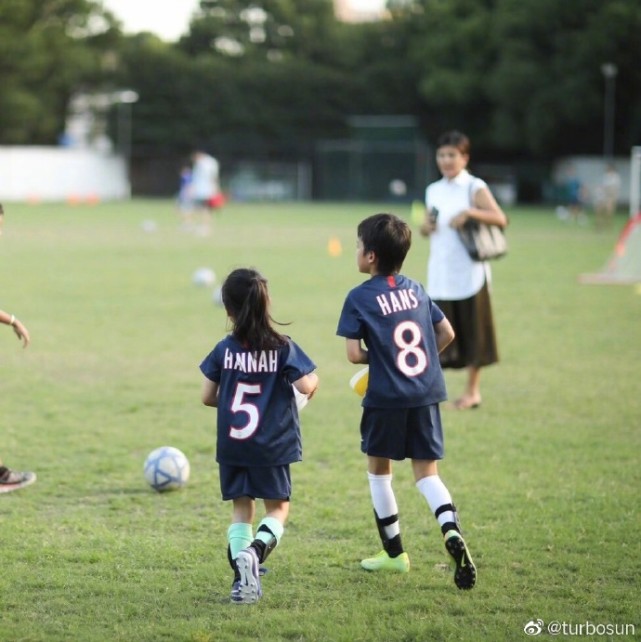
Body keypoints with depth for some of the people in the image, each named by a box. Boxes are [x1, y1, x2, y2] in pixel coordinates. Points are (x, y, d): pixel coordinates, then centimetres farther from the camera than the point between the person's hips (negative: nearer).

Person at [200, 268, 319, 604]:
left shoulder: (224, 350, -3)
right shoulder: (282, 348, -9)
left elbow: (208, 397, 1)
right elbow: (305, 385, -15)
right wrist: (314, 379, 7)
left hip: (231, 445, 2)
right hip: (271, 446, -2)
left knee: (241, 510, 13)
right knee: (278, 508, 11)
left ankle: (241, 577, 2)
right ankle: (257, 549, -18)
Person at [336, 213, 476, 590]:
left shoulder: (360, 298, -6)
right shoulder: (416, 290, 11)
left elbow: (355, 354, -12)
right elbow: (447, 334, 12)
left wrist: (375, 357, 8)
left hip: (386, 397, -4)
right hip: (427, 394, 4)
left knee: (379, 469, 15)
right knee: (427, 471, 7)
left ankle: (394, 552, 20)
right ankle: (452, 531, -21)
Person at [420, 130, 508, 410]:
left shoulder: (475, 188, -4)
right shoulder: (433, 191, 11)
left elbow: (500, 219, -12)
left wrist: (470, 212, -25)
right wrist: (425, 227, -5)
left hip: (469, 273, -4)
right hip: (440, 274, 4)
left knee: (472, 331, 3)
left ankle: (472, 391, 13)